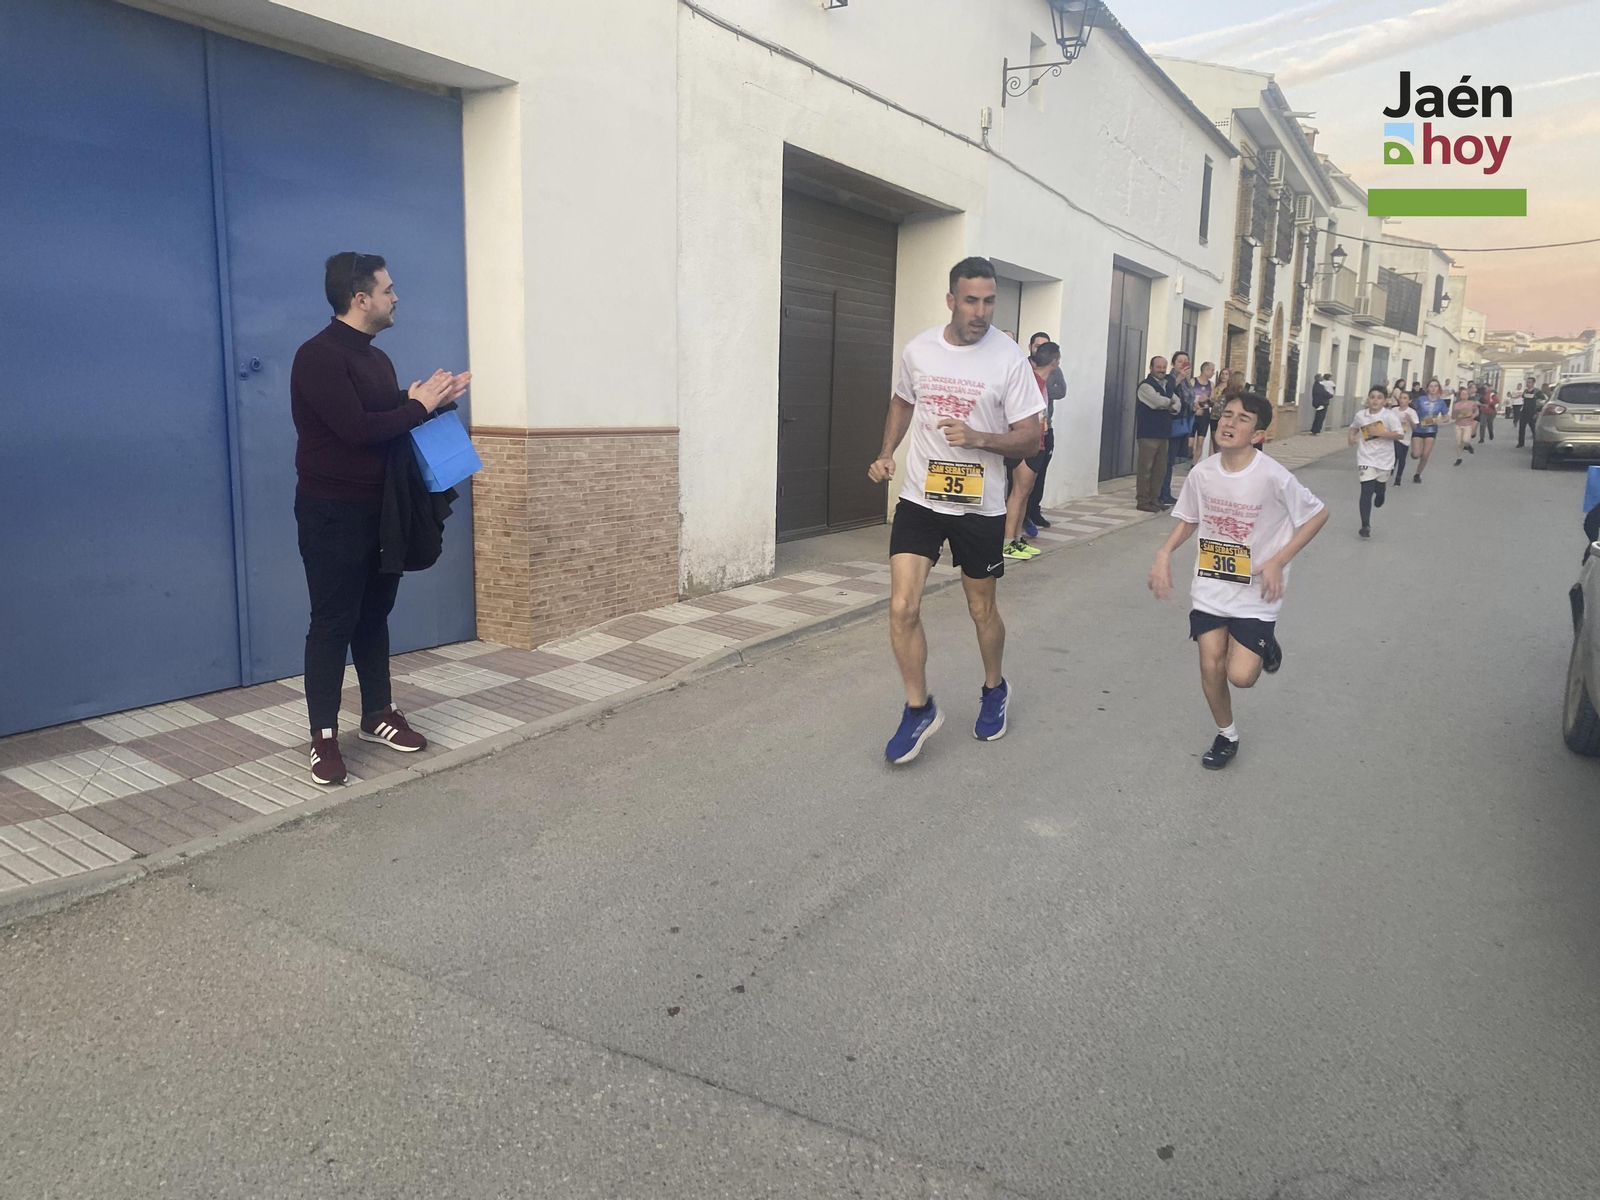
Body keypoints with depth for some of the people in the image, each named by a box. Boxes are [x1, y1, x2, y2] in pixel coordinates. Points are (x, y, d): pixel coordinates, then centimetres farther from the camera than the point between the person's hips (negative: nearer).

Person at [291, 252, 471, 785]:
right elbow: (356, 428, -26)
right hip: (332, 512, -8)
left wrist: (425, 400, -2)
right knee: (334, 622, -3)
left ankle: (378, 714, 25)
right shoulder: (319, 356, -15)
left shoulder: (376, 357, 14)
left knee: (374, 614, 14)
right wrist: (418, 406, -15)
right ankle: (324, 736, 6)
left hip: (379, 508, 8)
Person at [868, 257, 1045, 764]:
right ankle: (919, 709, 10)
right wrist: (885, 454, 7)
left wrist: (978, 438, -25)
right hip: (919, 498, 2)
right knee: (902, 607, -8)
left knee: (982, 609, 13)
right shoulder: (918, 349, 1)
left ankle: (994, 690, 41)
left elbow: (1030, 438, -8)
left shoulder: (1009, 357, -9)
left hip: (980, 506, -2)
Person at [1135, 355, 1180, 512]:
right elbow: (1159, 401, -20)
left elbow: (1177, 403, 14)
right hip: (1148, 433, -8)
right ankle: (1142, 501, -2)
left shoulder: (1167, 385, 18)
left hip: (1163, 433, 8)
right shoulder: (1146, 385, -7)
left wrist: (1171, 406, -9)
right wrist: (1170, 402, 1)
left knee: (1160, 469, 9)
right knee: (1146, 468, -6)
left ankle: (1153, 498, 17)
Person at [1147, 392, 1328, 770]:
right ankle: (1226, 735, 29)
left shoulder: (1274, 477, -20)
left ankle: (1264, 647, 26)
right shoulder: (1201, 473, -7)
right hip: (1209, 588, 3)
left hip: (1255, 594, -3)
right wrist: (1164, 554, -7)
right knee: (1211, 668, 3)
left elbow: (1318, 515, -7)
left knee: (1241, 675, -10)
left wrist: (1278, 561, -14)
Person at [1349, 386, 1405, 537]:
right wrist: (1352, 437, -1)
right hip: (1366, 458, 0)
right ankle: (1365, 525, -10)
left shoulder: (1390, 416, -13)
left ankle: (1379, 498, 57)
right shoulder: (1360, 415, -3)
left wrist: (1379, 433, -25)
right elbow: (1354, 427, 18)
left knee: (1379, 488, 18)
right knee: (1366, 491, -10)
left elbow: (1400, 434, -19)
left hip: (1384, 459, 0)